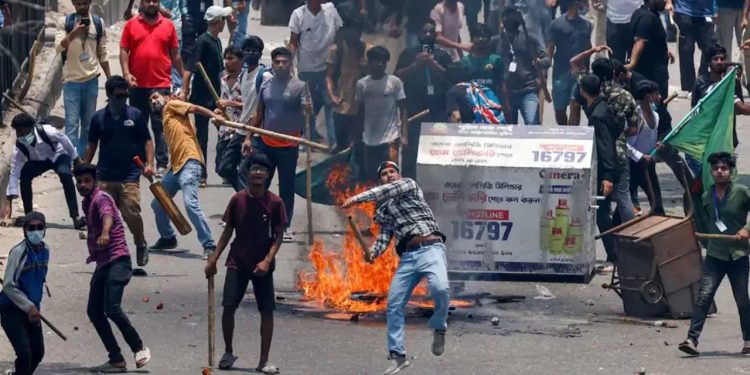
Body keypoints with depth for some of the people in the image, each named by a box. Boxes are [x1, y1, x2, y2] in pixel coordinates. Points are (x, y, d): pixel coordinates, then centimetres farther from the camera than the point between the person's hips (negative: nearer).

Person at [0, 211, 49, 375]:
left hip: (31, 309, 7)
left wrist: (35, 306, 13)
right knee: (24, 353, -14)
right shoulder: (18, 252, -19)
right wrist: (29, 307, -19)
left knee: (38, 352, 10)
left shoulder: (44, 251, 3)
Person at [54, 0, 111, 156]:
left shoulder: (98, 23, 5)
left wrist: (110, 79, 9)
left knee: (88, 123, 8)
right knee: (72, 123, -7)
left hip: (91, 79, 3)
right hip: (71, 80, -3)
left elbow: (102, 54, 10)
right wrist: (74, 33, -26)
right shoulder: (64, 21, -2)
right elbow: (58, 47, -11)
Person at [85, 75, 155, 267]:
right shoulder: (99, 118, 6)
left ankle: (141, 245, 13)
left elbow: (147, 141, 7)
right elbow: (92, 145, 13)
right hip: (104, 177, 2)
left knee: (132, 214, -11)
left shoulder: (135, 115, 3)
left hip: (129, 176, -2)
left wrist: (149, 163, -6)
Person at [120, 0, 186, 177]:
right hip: (137, 85, 1)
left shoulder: (168, 25, 6)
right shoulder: (131, 24, 5)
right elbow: (124, 50, 2)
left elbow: (175, 54, 10)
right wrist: (126, 73, -11)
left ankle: (162, 165, -7)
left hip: (161, 84, -1)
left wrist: (184, 76, 8)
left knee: (160, 125, -5)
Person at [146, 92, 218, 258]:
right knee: (157, 204, 16)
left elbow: (195, 108, -6)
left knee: (190, 203, -22)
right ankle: (167, 238, 33)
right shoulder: (165, 120, 28)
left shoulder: (171, 105, 8)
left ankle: (209, 246, -22)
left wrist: (214, 116, -24)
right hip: (176, 167, 10)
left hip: (189, 163, -10)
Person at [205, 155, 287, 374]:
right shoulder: (238, 200, 1)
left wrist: (267, 260, -17)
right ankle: (228, 353, 12)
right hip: (237, 263, 1)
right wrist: (214, 259, 4)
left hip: (262, 266, -1)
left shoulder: (275, 203, -4)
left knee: (267, 312, -3)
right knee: (228, 307, -7)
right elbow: (228, 231, 8)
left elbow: (278, 235, -3)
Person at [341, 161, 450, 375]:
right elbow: (384, 237, 13)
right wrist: (372, 253, -9)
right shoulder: (384, 210, 23)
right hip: (407, 257, 6)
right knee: (394, 305, -2)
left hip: (430, 249, -6)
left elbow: (388, 191, -10)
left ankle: (438, 327, -6)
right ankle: (398, 355, 7)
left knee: (440, 288, -33)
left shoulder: (409, 185, 10)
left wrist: (358, 198, -17)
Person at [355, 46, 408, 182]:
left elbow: (403, 110, -1)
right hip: (369, 139, 4)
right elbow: (360, 112, 13)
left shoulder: (394, 82, -2)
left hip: (390, 137, -4)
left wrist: (404, 135, -10)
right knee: (370, 177, 7)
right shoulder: (362, 84, 7)